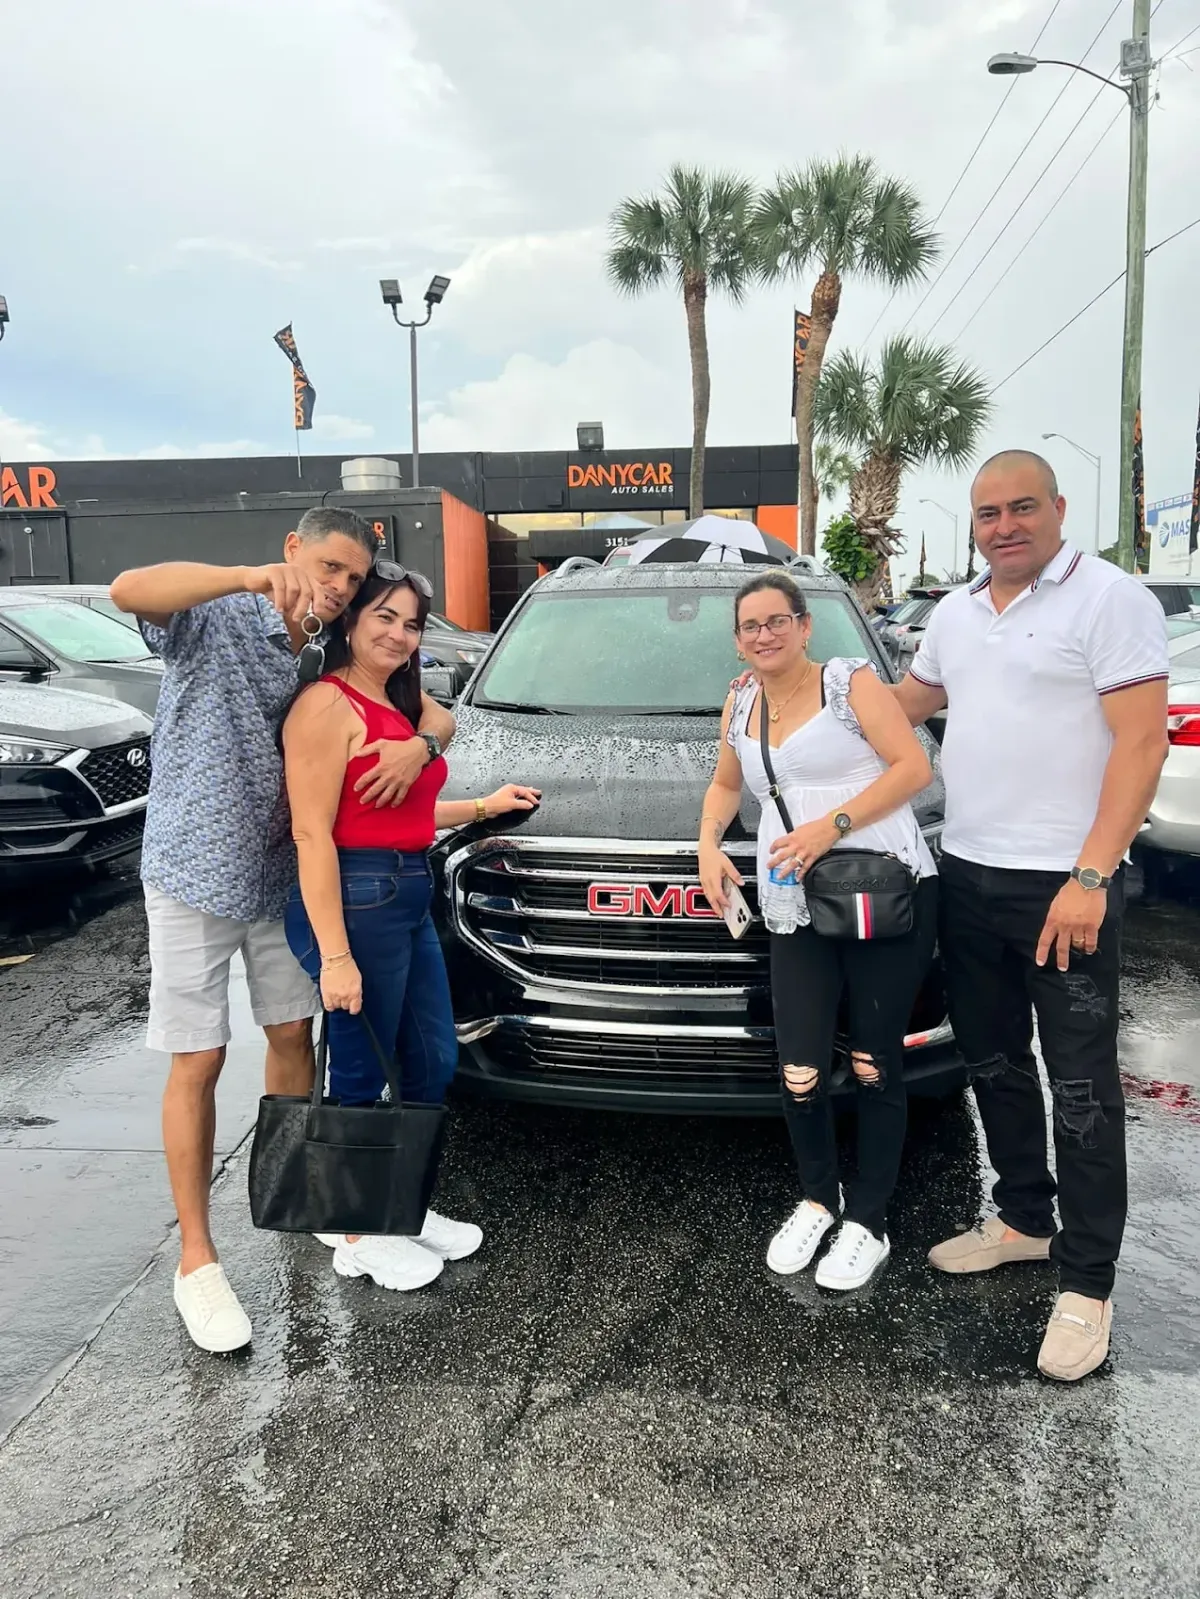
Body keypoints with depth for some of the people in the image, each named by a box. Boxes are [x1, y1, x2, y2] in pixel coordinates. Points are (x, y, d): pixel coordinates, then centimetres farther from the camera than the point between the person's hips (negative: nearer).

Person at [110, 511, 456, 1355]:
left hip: (281, 876, 6)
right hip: (196, 874, -5)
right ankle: (197, 1259, 15)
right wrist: (256, 578, -34)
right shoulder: (217, 621, -13)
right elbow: (130, 590, -33)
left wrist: (420, 742, -20)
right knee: (199, 1062, 1)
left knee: (294, 1035, 16)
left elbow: (437, 714, 3)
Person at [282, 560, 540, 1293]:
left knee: (433, 1062, 17)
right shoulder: (327, 705, -13)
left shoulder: (398, 704, 15)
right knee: (362, 1074, 5)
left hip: (410, 897, 9)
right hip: (354, 900, -9)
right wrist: (335, 956, -22)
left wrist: (486, 806, 24)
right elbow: (312, 834, -18)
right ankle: (356, 1235, 25)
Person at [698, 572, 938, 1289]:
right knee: (801, 1075, 2)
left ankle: (868, 1222, 23)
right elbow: (726, 784, 29)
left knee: (875, 1068, 5)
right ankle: (817, 1200, 29)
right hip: (797, 911, 4)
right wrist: (709, 844, 10)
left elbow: (913, 766, -8)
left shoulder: (849, 681, 0)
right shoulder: (740, 704, 16)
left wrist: (833, 824, -17)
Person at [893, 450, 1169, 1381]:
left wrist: (1090, 876, -22)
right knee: (993, 1063, 17)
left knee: (1081, 1085, 1)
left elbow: (1142, 743, -16)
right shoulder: (957, 612, 12)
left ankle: (1087, 1285, 14)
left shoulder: (1111, 599, -9)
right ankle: (1024, 1219, 35)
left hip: (1064, 882, -7)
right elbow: (909, 701, 28)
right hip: (968, 874, 7)